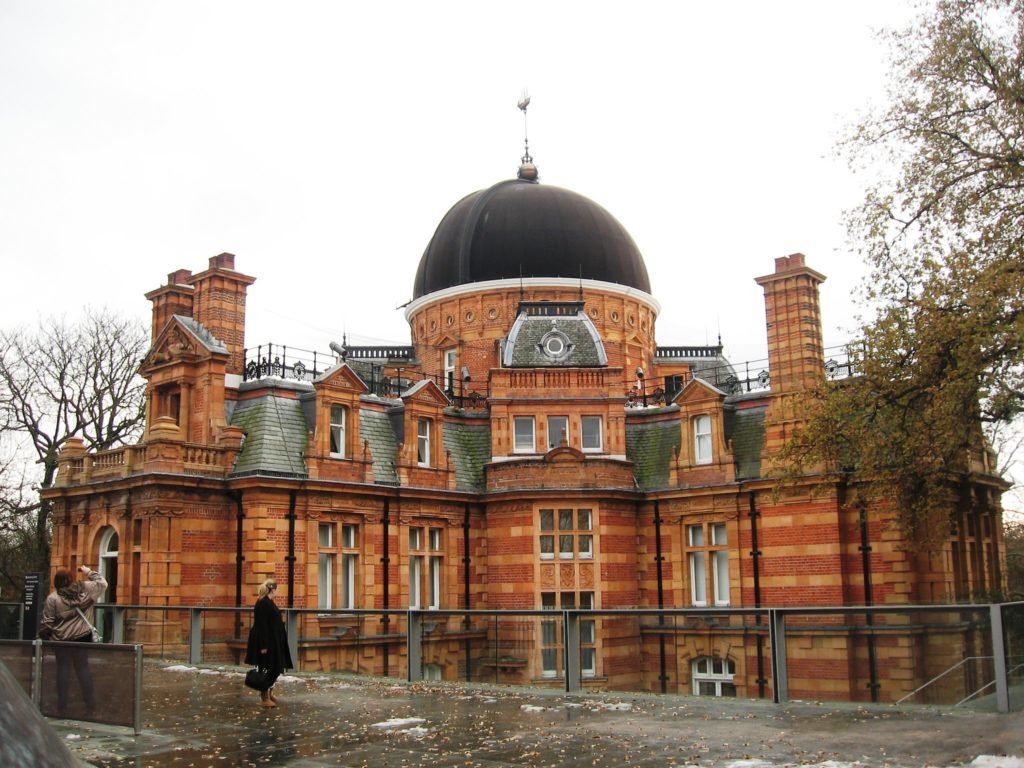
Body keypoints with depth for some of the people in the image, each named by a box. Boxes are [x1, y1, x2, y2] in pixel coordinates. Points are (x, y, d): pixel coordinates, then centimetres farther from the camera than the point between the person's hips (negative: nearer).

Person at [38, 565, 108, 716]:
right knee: (83, 668, 9)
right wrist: (89, 572, 18)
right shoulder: (85, 589, -5)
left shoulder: (53, 598, -10)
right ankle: (90, 704, 9)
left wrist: (43, 637, 7)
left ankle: (62, 706, 9)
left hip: (61, 640, -2)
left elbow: (46, 623, -7)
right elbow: (102, 583, 10)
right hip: (82, 637, 2)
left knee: (63, 670, 6)